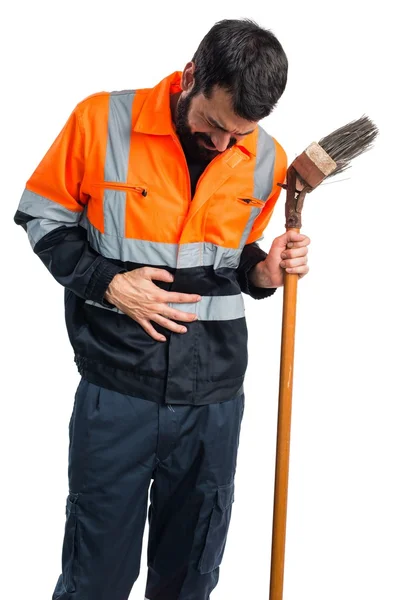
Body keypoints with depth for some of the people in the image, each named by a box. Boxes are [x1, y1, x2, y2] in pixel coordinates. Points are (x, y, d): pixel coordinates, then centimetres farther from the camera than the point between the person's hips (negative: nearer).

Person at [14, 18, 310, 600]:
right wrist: (106, 283, -12)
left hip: (215, 396, 3)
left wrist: (264, 271, -7)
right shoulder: (102, 121, -9)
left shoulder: (267, 160, 0)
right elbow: (43, 216, 1)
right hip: (117, 390, -2)